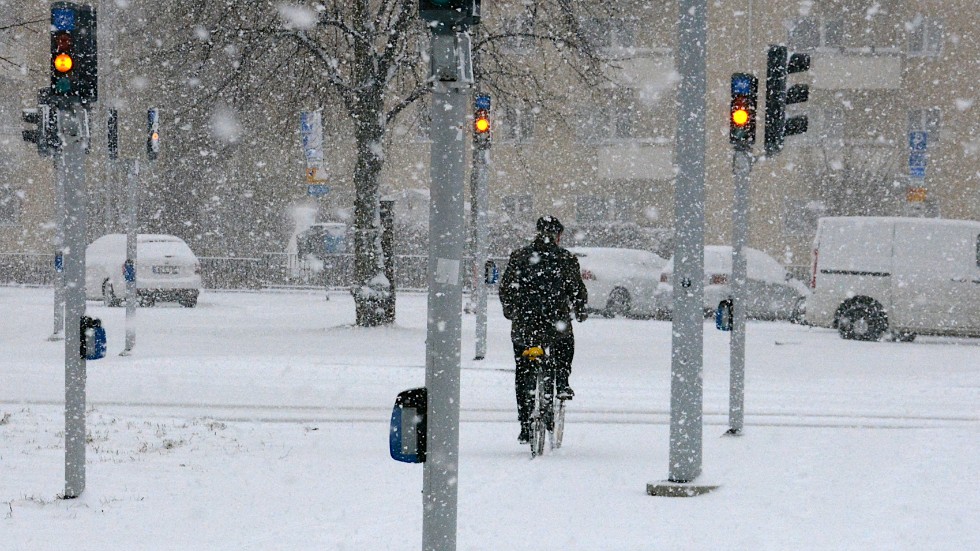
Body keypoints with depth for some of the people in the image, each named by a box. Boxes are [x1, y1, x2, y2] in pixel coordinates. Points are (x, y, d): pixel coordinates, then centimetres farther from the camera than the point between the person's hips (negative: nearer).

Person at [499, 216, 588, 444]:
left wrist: (511, 312, 23)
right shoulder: (567, 259, -2)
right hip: (556, 324, -1)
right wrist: (580, 313, 19)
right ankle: (562, 384, 14)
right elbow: (578, 291, 0)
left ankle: (525, 427, 8)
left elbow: (506, 289, 6)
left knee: (523, 375, 11)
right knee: (565, 347, 34)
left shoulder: (519, 257, 2)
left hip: (523, 326, 1)